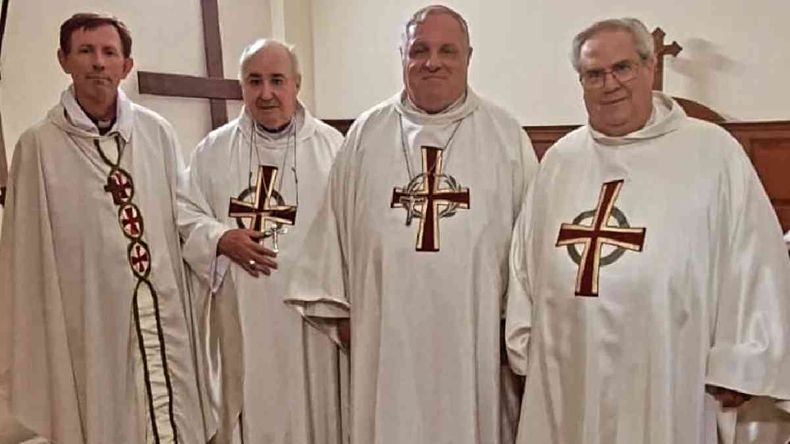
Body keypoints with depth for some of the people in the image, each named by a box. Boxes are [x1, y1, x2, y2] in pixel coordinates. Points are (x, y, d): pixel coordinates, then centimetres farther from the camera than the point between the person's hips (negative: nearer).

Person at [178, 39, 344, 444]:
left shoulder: (331, 145, 1)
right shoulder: (213, 148, 6)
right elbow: (185, 212, 8)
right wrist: (221, 239, -11)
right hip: (242, 313, 2)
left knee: (312, 411, 11)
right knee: (249, 410, 13)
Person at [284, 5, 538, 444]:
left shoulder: (506, 135, 0)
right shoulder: (366, 133, 4)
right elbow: (336, 223, 6)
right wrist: (338, 308, 6)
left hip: (475, 329, 0)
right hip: (388, 329, 1)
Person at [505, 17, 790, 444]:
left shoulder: (713, 151, -4)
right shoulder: (559, 159, 7)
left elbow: (754, 262, -5)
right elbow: (526, 259, 10)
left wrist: (739, 366, -6)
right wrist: (524, 346, 11)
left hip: (666, 384, -3)